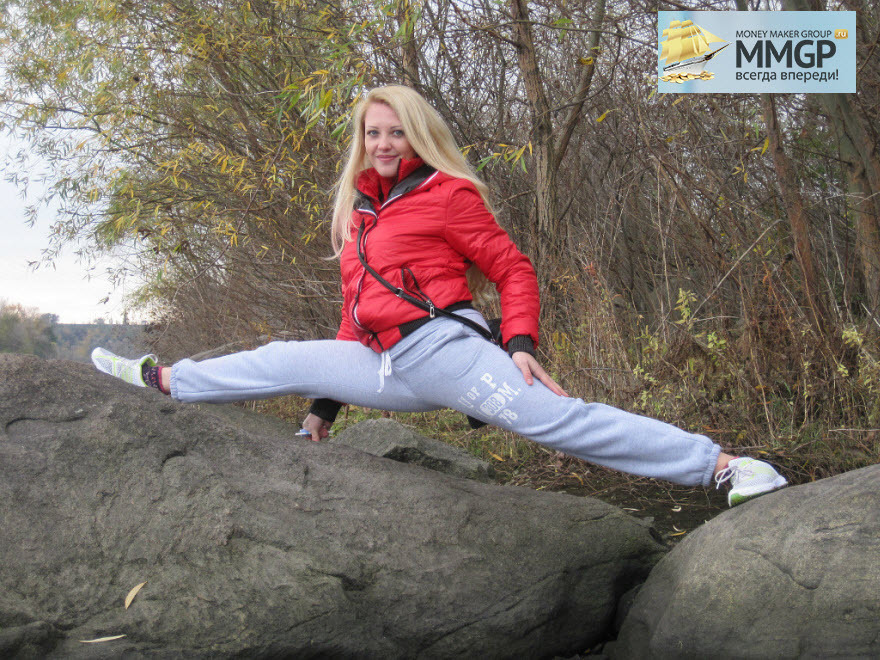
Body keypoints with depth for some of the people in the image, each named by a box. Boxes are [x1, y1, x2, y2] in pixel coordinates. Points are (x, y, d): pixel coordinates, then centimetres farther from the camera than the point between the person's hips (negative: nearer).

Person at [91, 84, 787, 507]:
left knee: (556, 418, -23)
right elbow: (358, 309, 27)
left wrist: (520, 344, -18)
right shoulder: (360, 210, 20)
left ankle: (722, 465, -29)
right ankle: (162, 378, 27)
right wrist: (329, 400, 26)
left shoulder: (447, 194, -1)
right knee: (287, 360, 10)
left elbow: (515, 270, -3)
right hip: (386, 366, 7)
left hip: (442, 346, -7)